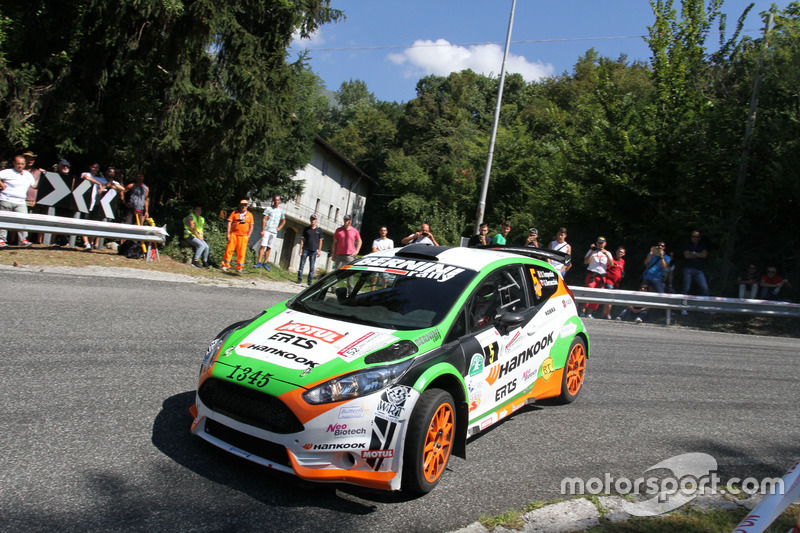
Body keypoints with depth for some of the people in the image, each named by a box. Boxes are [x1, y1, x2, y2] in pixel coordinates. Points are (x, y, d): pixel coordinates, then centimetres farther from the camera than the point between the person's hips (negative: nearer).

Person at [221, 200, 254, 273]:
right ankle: (226, 265, 6)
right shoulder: (234, 213, 8)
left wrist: (248, 236, 3)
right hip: (233, 234, 0)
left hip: (243, 236, 0)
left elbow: (251, 226, 12)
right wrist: (228, 233, -4)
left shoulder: (249, 215, 11)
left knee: (241, 252, -1)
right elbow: (229, 223, 4)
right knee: (229, 249, -3)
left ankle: (239, 268, 6)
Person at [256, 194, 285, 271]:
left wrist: (279, 228, 14)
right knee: (263, 246, -11)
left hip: (274, 232, 4)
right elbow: (264, 219, -4)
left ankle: (265, 263, 11)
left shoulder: (281, 211, 13)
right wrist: (262, 230, -12)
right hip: (267, 230, -4)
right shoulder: (268, 209, 1)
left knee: (269, 247, 6)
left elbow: (283, 221, 29)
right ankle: (259, 262, -13)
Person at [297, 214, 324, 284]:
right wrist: (301, 248, -1)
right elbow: (302, 239, 8)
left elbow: (320, 241, 8)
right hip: (305, 249, 1)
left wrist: (319, 250, 1)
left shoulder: (319, 229, 7)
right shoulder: (306, 228, 8)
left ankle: (310, 280, 7)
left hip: (314, 250, -1)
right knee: (302, 264, -2)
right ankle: (299, 278, 5)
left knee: (312, 267, 1)